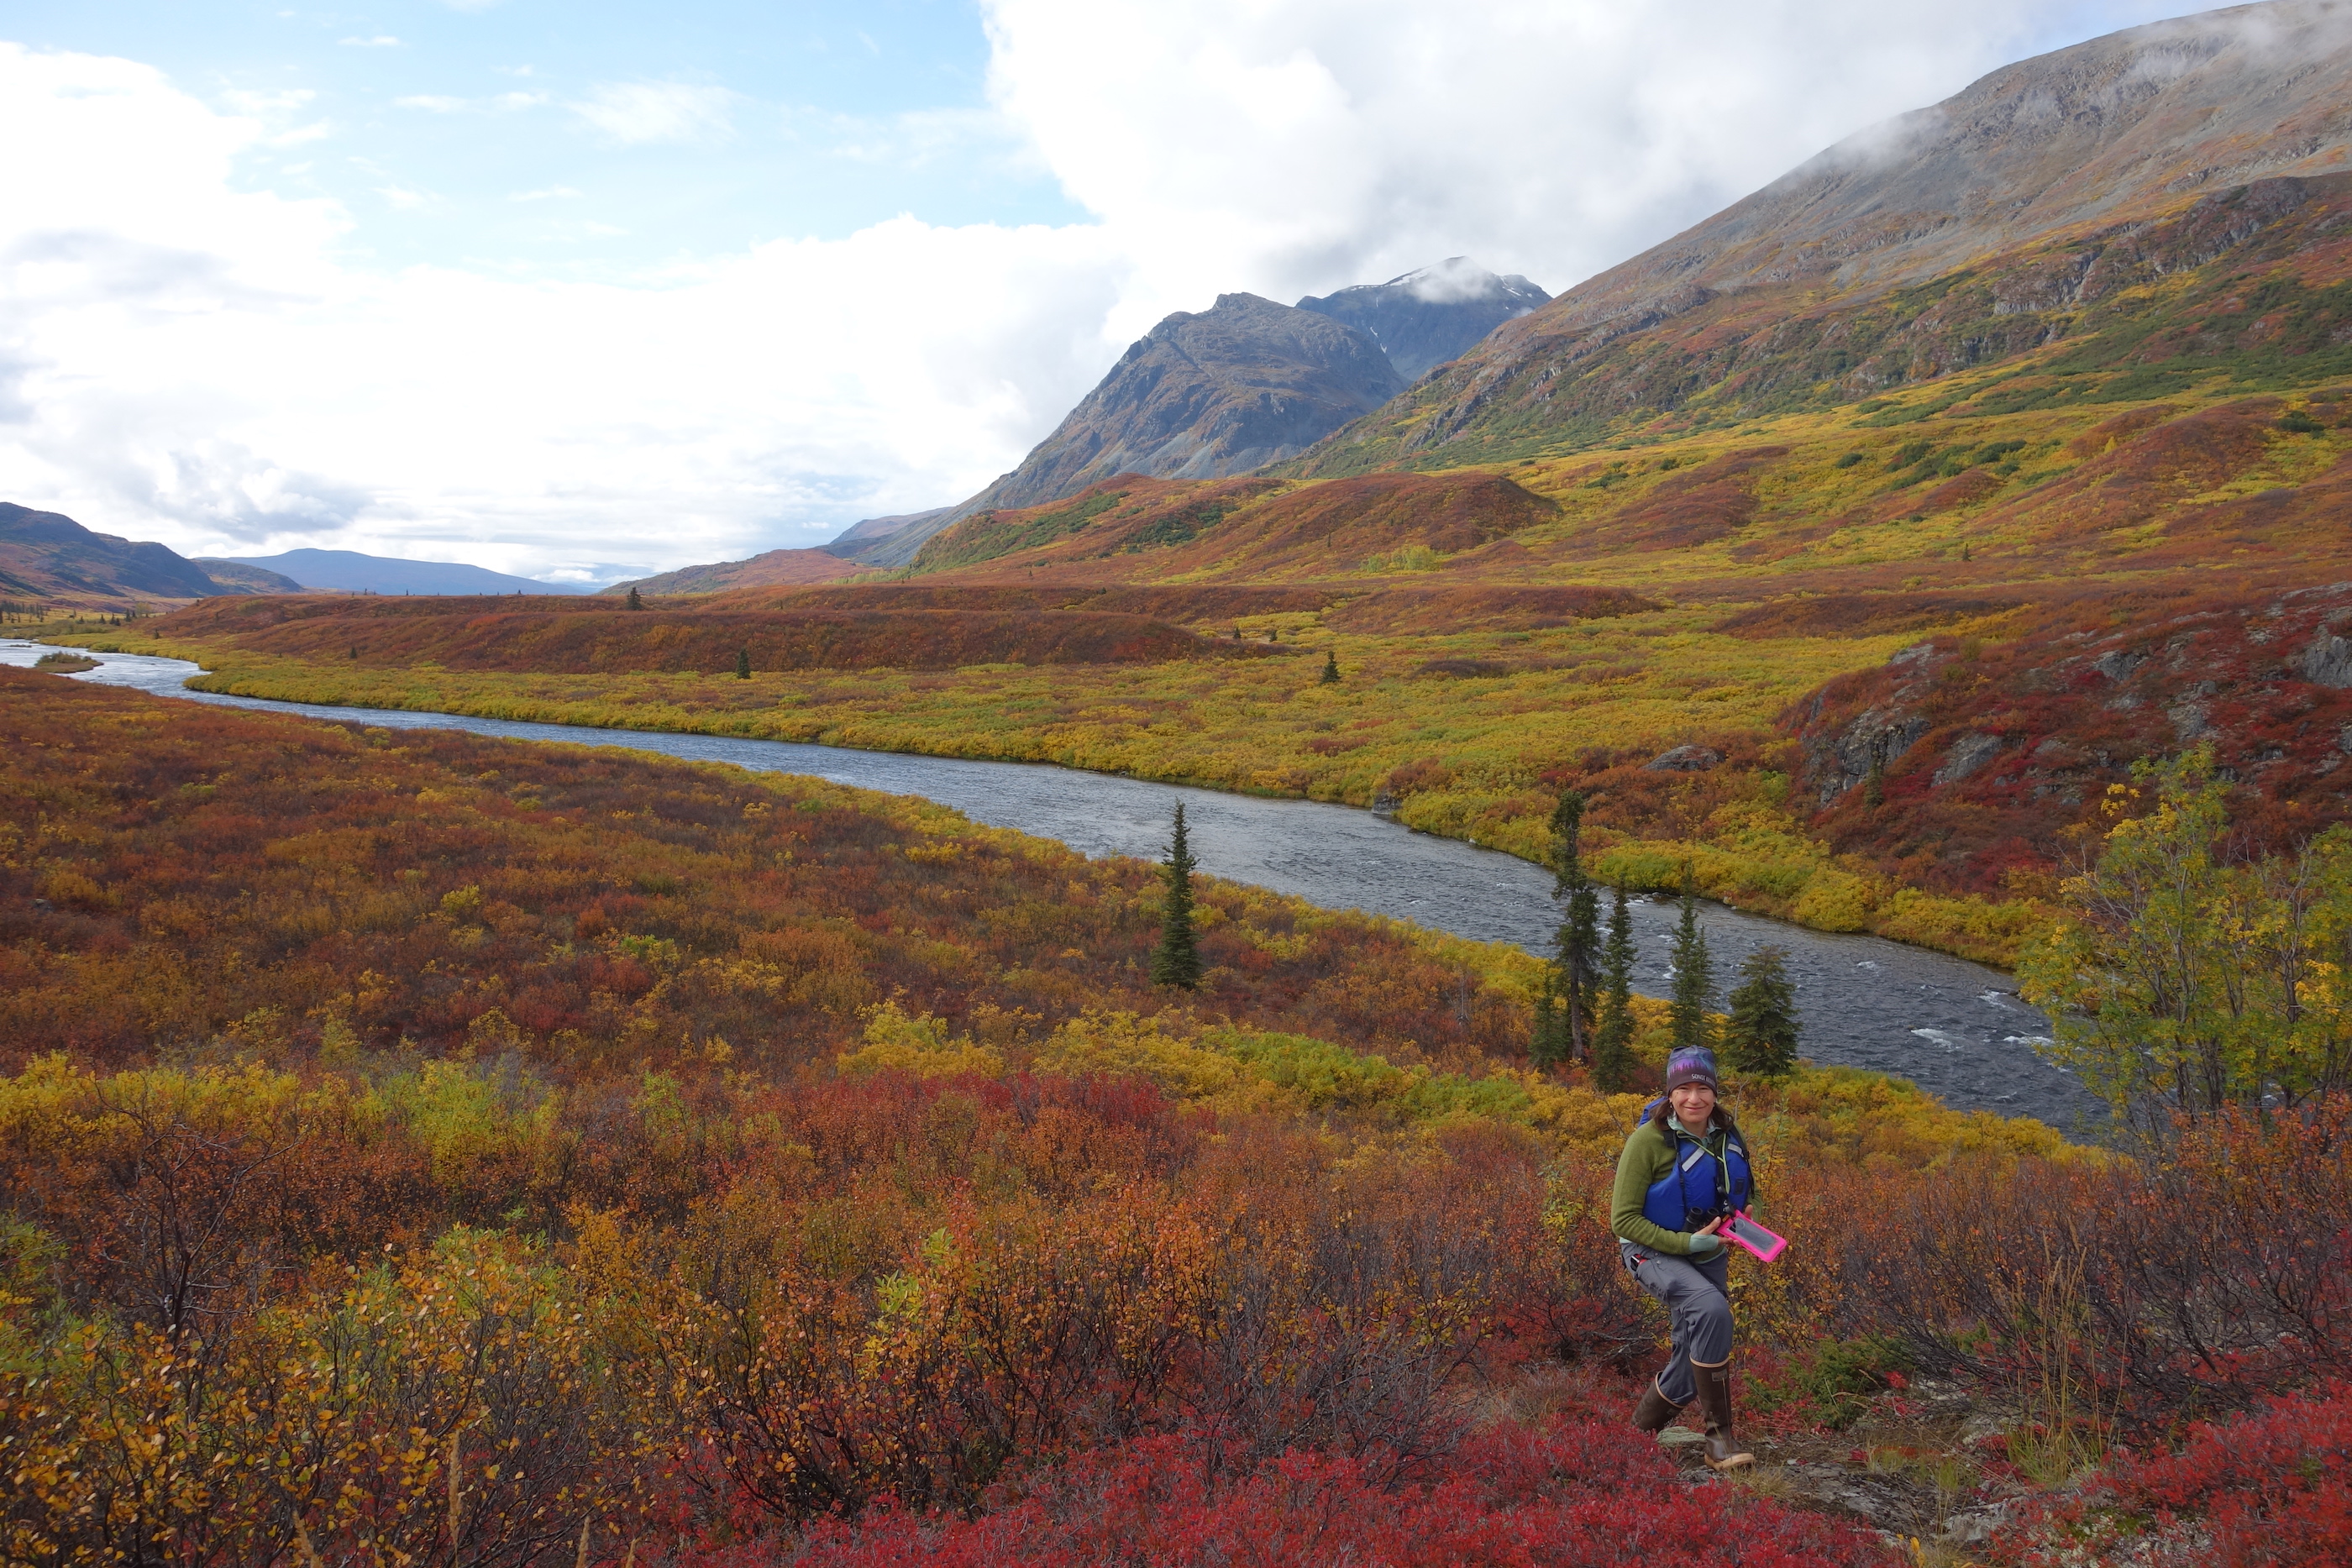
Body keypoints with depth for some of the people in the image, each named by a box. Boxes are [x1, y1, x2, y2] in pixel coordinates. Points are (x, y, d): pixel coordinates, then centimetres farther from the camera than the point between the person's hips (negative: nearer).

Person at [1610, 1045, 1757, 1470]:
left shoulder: (1725, 1135, -3)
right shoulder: (1649, 1140, -21)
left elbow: (1737, 1193, 17)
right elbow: (1623, 1219, -18)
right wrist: (1685, 1243, -25)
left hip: (1709, 1256, 6)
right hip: (1656, 1253, -6)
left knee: (1696, 1358, 7)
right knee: (1712, 1308, -33)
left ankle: (1643, 1430, 33)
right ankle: (1718, 1437, -25)